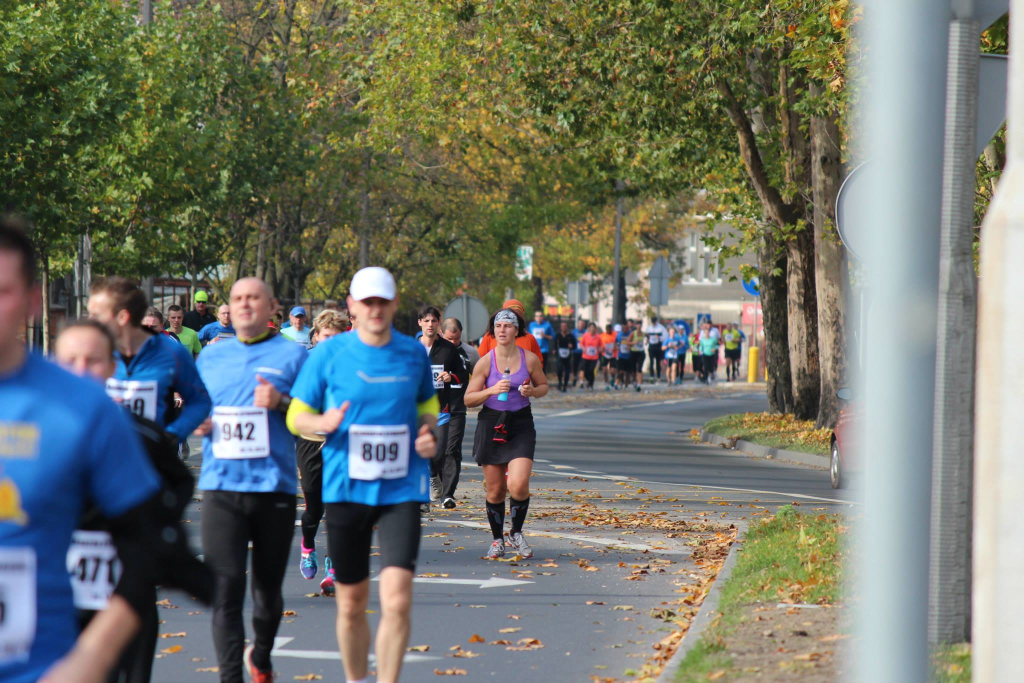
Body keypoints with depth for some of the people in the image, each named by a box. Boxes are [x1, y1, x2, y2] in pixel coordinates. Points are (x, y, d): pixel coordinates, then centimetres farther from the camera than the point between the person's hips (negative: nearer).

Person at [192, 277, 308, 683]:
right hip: (222, 485, 1)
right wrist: (197, 422, 2)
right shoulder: (210, 357, 14)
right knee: (225, 586, -12)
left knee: (268, 588, 12)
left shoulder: (292, 355, 3)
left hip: (274, 486, -1)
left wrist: (281, 403, -17)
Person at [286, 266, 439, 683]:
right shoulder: (328, 354, -1)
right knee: (351, 605, 8)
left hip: (401, 490, 0)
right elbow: (296, 417, 4)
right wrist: (324, 423, -18)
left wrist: (430, 433, 0)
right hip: (346, 489, 0)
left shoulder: (414, 353, 5)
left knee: (397, 600, -15)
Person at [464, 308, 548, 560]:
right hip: (491, 424, 1)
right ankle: (497, 540, 23)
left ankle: (516, 534, 8)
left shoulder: (529, 359, -1)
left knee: (518, 485, -17)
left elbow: (544, 385, 15)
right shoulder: (486, 362, -3)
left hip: (521, 425, 0)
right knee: (495, 489, 5)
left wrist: (532, 391, -7)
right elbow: (468, 399, -1)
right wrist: (491, 390, -18)